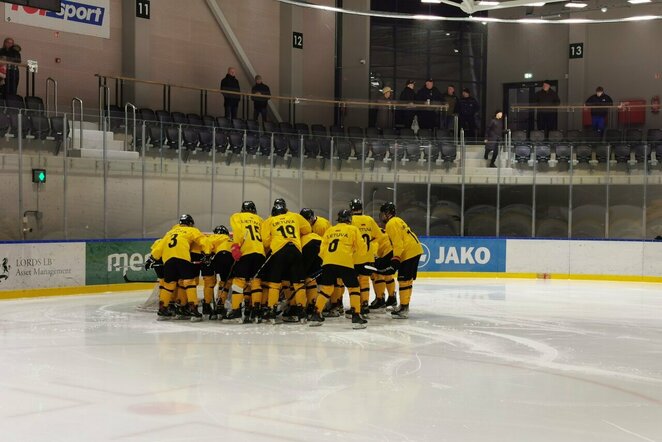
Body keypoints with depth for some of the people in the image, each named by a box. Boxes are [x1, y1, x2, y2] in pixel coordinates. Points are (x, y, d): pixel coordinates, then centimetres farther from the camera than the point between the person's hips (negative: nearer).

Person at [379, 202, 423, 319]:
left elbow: (398, 242, -20)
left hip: (409, 253, -11)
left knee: (404, 279, -10)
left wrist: (396, 258, -23)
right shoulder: (397, 220, 20)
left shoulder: (392, 224, -12)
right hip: (415, 251, 11)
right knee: (407, 279, 16)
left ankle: (404, 308, -12)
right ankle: (404, 306, 24)